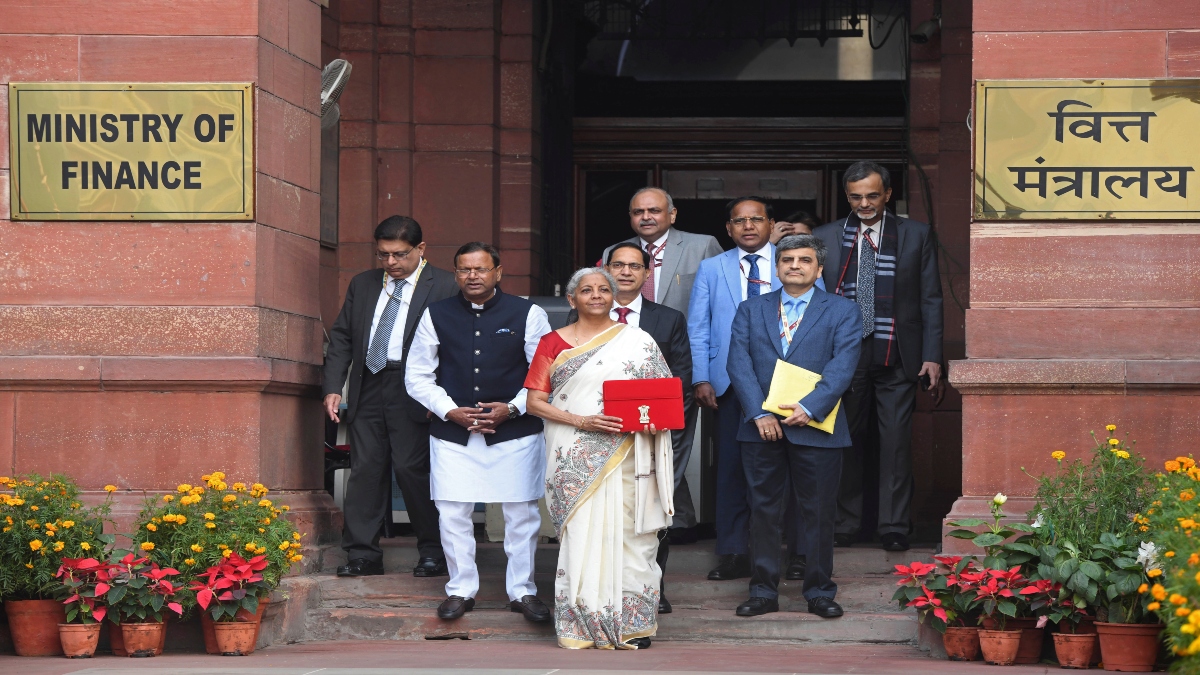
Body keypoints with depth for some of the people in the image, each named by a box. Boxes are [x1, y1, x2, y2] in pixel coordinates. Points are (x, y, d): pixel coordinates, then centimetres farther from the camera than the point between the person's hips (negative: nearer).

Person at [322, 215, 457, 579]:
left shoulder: (444, 287, -1)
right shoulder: (362, 285, 16)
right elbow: (341, 337, 16)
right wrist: (333, 388, 4)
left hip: (414, 394, -5)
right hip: (367, 391, 5)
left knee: (412, 468, -7)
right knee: (365, 469, 3)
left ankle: (434, 552, 6)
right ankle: (362, 553, 9)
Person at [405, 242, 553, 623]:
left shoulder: (527, 315, 1)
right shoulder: (436, 316, 5)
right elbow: (417, 375, 9)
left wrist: (513, 408, -10)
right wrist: (450, 410, -5)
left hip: (514, 431, -1)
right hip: (452, 434, 1)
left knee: (521, 513, 3)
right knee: (453, 513, 1)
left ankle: (522, 591, 16)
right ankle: (460, 590, 15)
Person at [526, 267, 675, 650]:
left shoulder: (638, 342, 9)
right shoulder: (554, 344, 8)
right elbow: (535, 401, 3)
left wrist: (653, 419, -12)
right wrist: (581, 421, -11)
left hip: (626, 457, 0)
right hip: (575, 460, 0)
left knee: (627, 534, -3)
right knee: (581, 536, -5)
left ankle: (631, 624, 3)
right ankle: (584, 625, 1)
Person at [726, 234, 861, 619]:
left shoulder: (842, 312, 6)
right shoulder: (751, 311, 12)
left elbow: (842, 366, -5)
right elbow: (740, 364, 2)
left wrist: (810, 408, -17)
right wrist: (759, 413, -11)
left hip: (816, 427, -2)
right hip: (761, 427, 2)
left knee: (818, 513, 3)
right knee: (763, 511, 5)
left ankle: (819, 592, 12)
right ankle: (763, 591, 11)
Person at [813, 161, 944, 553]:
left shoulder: (916, 236, 6)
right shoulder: (826, 237, 8)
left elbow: (931, 299, 5)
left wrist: (932, 356, -2)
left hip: (897, 357, -1)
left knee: (896, 442, -2)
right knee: (846, 441, 5)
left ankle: (894, 527, 5)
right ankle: (845, 525, 14)